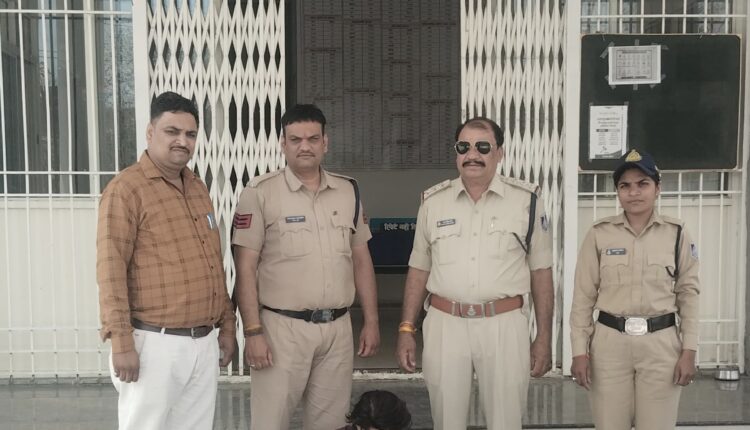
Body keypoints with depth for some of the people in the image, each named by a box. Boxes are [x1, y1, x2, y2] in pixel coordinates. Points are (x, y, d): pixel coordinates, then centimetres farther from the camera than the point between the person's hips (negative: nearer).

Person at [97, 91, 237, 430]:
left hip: (204, 343, 7)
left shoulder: (198, 188, 14)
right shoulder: (126, 189, -9)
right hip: (155, 344, -7)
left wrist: (227, 324, 17)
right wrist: (121, 342, -17)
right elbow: (111, 269, -13)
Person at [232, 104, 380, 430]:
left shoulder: (348, 191, 8)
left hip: (338, 328, 4)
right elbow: (245, 268, -8)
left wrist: (371, 321, 9)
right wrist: (253, 331, -14)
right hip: (282, 327, -4)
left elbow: (361, 260, 12)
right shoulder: (260, 193, -6)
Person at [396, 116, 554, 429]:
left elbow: (540, 271, 4)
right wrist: (406, 330, 6)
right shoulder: (433, 201, 5)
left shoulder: (527, 200, 0)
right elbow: (418, 270, 11)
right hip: (444, 325, 2)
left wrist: (544, 337, 2)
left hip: (504, 324, -1)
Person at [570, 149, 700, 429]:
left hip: (661, 343, 0)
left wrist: (689, 350, -1)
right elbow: (583, 296, 1)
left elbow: (688, 294, 4)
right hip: (609, 342, 0)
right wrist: (579, 350, -3)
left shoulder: (677, 234, 2)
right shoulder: (599, 234, -1)